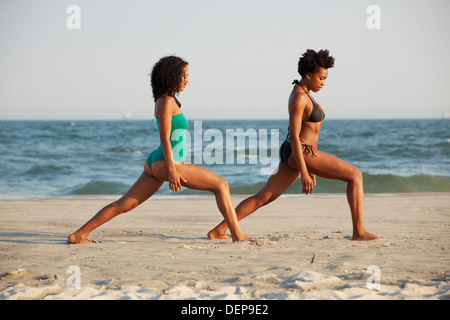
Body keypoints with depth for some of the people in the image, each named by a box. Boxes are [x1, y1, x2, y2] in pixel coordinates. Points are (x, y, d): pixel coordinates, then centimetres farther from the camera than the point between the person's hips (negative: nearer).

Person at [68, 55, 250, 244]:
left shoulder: (168, 101, 18)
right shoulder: (166, 101, -11)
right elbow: (165, 138, -17)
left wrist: (177, 167, 26)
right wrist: (172, 170, -22)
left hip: (155, 164, 10)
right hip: (165, 164, -10)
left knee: (124, 205, 7)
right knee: (221, 185, -6)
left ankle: (79, 235, 5)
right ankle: (238, 235, -9)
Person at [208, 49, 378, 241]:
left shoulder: (304, 94, 15)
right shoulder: (299, 98, -17)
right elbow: (294, 137, -20)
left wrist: (310, 166, 23)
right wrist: (304, 172, -23)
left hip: (297, 154, 10)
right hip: (300, 155, -10)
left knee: (263, 198, 11)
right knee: (355, 175, -10)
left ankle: (219, 230, 11)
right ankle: (359, 231, -13)